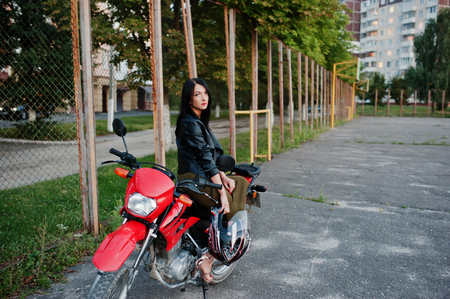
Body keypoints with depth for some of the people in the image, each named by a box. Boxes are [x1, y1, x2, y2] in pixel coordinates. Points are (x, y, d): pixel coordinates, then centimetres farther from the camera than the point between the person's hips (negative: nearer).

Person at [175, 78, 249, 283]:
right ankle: (207, 259, -5)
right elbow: (205, 159, -19)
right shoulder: (190, 123, -15)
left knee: (243, 183, 6)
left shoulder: (199, 121, 16)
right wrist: (222, 192, -20)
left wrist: (223, 177, 2)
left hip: (204, 177, 10)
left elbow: (210, 155, 16)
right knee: (231, 207, -11)